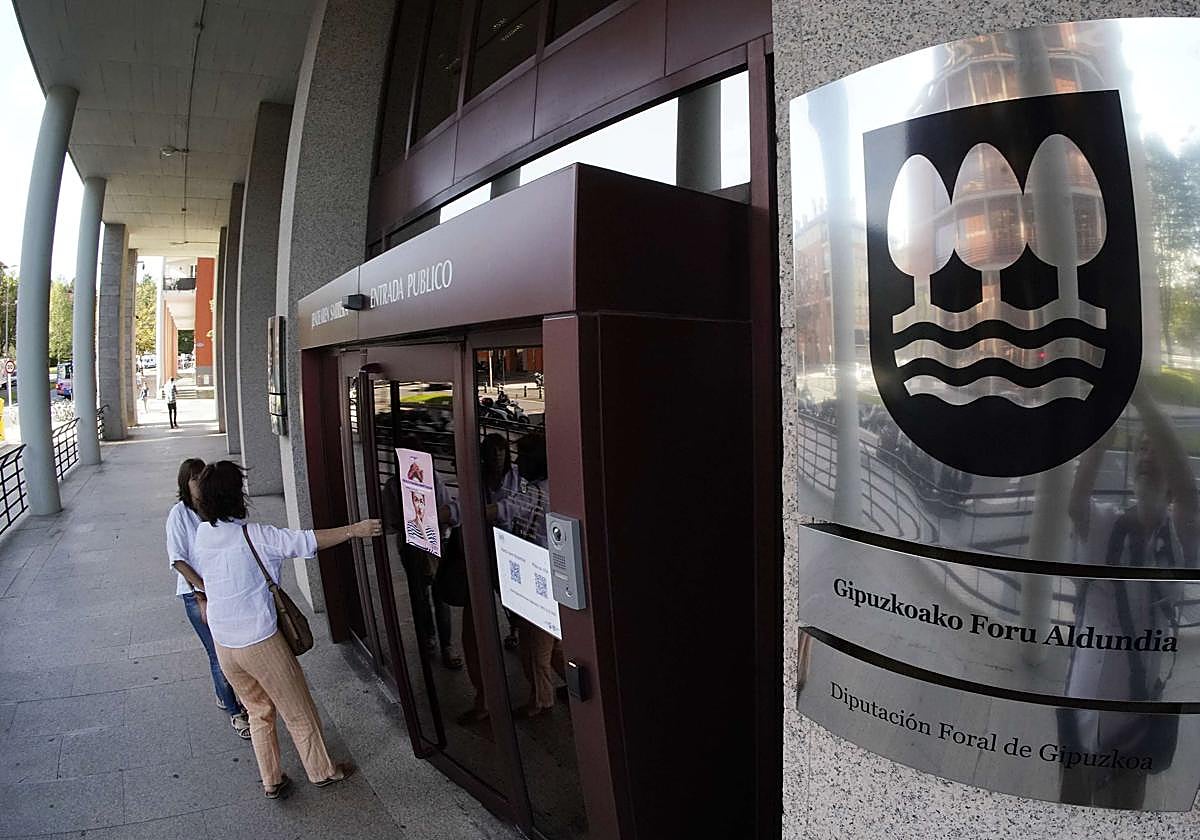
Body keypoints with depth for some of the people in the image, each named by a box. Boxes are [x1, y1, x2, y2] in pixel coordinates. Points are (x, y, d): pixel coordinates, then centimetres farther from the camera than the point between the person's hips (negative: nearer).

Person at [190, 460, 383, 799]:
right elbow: (308, 541, -21)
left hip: (224, 644, 6)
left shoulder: (201, 536, -1)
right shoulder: (252, 535, -21)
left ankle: (271, 781, 32)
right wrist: (354, 530, -16)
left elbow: (201, 580, 13)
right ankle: (322, 771, 29)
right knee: (298, 710, 13)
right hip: (261, 642, -6)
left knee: (258, 711, 23)